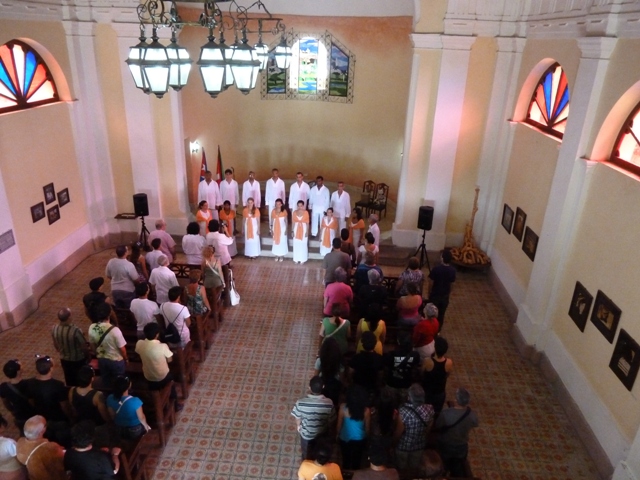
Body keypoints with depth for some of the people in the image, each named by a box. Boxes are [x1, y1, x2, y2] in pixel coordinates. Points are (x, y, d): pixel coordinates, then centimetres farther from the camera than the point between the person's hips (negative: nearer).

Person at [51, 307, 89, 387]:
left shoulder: (54, 329, -18)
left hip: (64, 359, 5)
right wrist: (88, 355, -1)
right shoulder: (75, 331, -34)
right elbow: (84, 347, -21)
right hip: (78, 359, -5)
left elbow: (55, 345, 1)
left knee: (69, 380, 25)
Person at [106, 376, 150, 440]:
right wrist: (146, 426, 4)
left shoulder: (110, 399, -23)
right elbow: (141, 418, -18)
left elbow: (112, 416, -5)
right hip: (135, 431, -4)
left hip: (120, 432, 4)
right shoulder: (135, 401, -36)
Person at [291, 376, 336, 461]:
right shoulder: (329, 403, -29)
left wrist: (298, 427, 10)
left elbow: (298, 419, -13)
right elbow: (331, 421, -12)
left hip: (306, 434, 0)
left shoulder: (300, 403, -31)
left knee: (306, 454, 30)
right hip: (321, 434, 0)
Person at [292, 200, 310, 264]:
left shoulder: (306, 212, -7)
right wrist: (292, 231, -1)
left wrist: (307, 232, -9)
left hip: (303, 229, -2)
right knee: (296, 244, 8)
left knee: (303, 244, 4)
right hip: (296, 229, 2)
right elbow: (293, 222, 2)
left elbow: (307, 223, -5)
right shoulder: (294, 213, -1)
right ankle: (296, 259, 20)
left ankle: (302, 259, 16)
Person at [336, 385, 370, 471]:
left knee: (346, 460, 23)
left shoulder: (343, 407, -23)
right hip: (359, 439, 0)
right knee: (356, 461, 21)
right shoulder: (366, 410, -23)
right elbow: (367, 428, -8)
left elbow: (339, 424, -9)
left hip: (345, 438, 1)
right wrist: (366, 437, 12)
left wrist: (338, 434, 11)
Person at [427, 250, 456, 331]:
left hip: (435, 295, -3)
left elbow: (431, 283, -14)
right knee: (441, 314, 15)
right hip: (445, 296, 3)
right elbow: (451, 284, 0)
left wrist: (429, 292, 3)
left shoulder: (436, 269, -22)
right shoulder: (452, 270, -11)